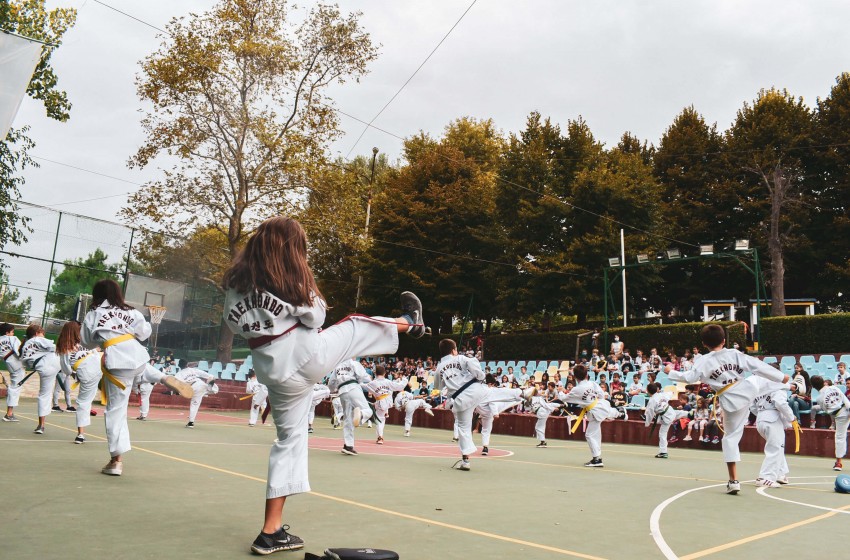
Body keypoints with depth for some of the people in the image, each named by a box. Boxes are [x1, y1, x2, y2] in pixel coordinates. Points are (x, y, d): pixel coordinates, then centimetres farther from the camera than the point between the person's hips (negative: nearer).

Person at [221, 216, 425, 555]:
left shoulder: (235, 276, 5)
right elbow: (314, 317, -4)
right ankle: (409, 323, 47)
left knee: (289, 438, 14)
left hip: (270, 366, 6)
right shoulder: (291, 275, -9)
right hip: (304, 352, -5)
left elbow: (233, 323, 12)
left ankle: (272, 531, 15)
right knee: (356, 326, 18)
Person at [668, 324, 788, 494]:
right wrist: (781, 377, 11)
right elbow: (758, 366, 0)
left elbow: (688, 377, -14)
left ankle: (733, 481, 5)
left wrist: (671, 373, 4)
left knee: (731, 437, 5)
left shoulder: (703, 362, -11)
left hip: (731, 401, -2)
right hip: (748, 389, 2)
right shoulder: (735, 354, -4)